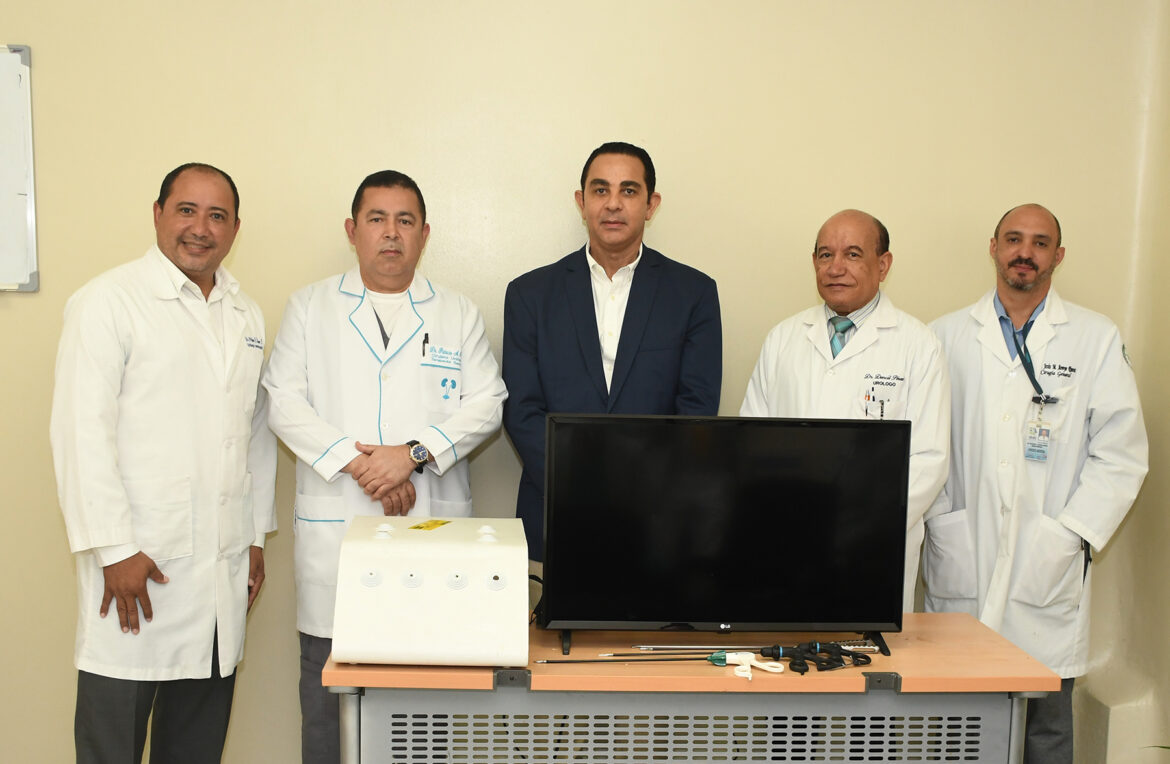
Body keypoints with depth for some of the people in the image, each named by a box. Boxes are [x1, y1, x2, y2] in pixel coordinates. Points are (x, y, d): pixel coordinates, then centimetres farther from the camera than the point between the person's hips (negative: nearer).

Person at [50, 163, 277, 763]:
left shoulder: (247, 316, 14)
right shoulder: (108, 301, -6)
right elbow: (81, 430, -11)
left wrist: (256, 536, 15)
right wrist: (115, 549, -15)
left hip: (224, 567, 6)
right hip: (136, 560, -5)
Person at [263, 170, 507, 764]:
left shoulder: (459, 315, 11)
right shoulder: (310, 307, 10)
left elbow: (486, 403, 2)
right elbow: (283, 399, 1)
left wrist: (414, 454, -12)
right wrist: (355, 461, -11)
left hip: (432, 521, 0)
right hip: (334, 520, 0)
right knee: (327, 670, 5)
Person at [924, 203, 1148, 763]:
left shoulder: (1097, 339, 7)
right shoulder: (947, 335, 9)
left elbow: (1121, 453, 3)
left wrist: (1071, 534, -5)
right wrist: (940, 522, -4)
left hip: (1048, 570, 0)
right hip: (960, 568, 1)